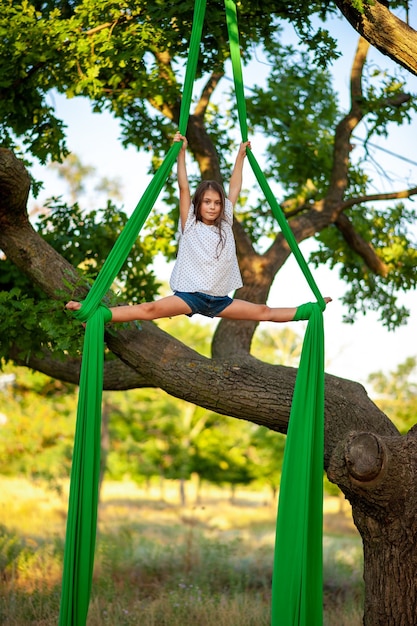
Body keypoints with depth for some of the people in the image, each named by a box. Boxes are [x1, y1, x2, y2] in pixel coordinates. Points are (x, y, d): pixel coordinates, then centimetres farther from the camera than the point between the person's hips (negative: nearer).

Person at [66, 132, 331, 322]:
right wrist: (181, 151, -12)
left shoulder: (225, 224, 11)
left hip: (219, 300, 5)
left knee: (265, 313, 7)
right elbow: (184, 188, -7)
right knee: (149, 310, -29)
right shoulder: (190, 225, 1)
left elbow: (235, 189, 17)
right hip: (190, 295, -5)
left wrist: (241, 156, 19)